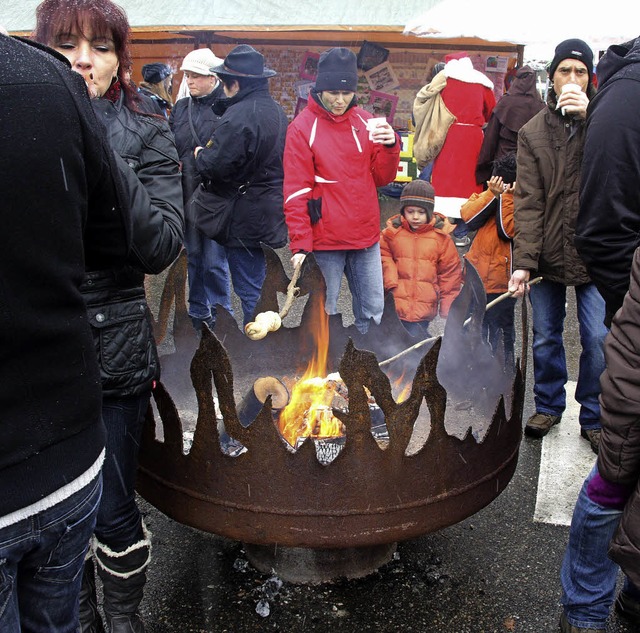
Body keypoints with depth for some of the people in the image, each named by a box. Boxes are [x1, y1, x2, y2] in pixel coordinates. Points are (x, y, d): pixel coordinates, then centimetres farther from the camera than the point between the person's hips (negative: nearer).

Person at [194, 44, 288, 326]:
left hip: (245, 217, -9)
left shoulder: (238, 116, -19)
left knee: (248, 288, 0)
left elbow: (215, 165, -25)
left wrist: (199, 154, -2)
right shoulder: (275, 110, 10)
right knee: (259, 283, 19)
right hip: (273, 215, 9)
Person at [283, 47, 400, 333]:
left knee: (373, 311, 12)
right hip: (324, 239, -4)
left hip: (365, 235, 5)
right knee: (324, 315, 5)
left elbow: (381, 178, 10)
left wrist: (390, 146, -10)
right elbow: (296, 191, -8)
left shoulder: (364, 121, 7)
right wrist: (300, 244, -15)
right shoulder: (303, 127, -6)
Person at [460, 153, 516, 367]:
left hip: (502, 282, -4)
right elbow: (468, 217, -10)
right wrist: (492, 194, -17)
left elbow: (509, 230, -20)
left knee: (501, 332, 7)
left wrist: (508, 197, -20)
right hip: (476, 278, 4)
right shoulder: (487, 195, 6)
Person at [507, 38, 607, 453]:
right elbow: (528, 201, -4)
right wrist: (524, 260, -13)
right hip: (548, 253, 1)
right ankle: (549, 406, 33)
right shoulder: (533, 132, 4)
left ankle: (594, 417, 20)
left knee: (598, 340, 1)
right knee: (546, 338, 12)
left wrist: (590, 117, -22)